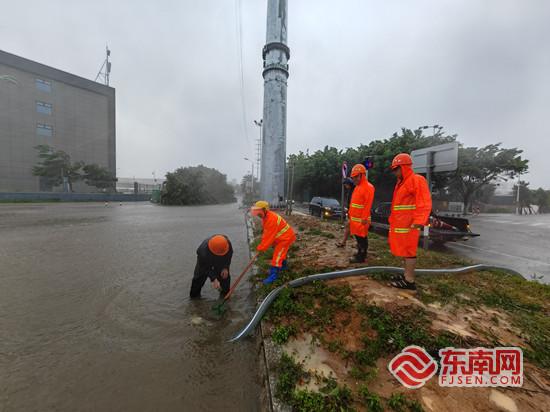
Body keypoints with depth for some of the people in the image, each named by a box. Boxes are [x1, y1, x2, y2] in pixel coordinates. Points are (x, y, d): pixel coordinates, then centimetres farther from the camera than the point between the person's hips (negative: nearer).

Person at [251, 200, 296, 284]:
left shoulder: (272, 219, -35)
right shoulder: (265, 217, -3)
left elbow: (270, 236, -31)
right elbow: (266, 232, 4)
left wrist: (261, 248, -23)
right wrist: (263, 244, -4)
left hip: (286, 238, -10)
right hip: (281, 237, 10)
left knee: (277, 255, -9)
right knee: (281, 252, 27)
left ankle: (273, 275, -1)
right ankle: (283, 265, 49)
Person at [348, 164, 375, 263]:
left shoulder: (368, 187, -14)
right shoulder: (357, 187, 15)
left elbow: (368, 204, -20)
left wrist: (364, 218, -21)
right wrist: (350, 213, 18)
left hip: (361, 219, -9)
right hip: (354, 217, 9)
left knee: (362, 238, 0)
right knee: (358, 236, 17)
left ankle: (361, 257, 9)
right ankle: (360, 254, 30)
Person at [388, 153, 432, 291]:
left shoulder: (417, 180, -10)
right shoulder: (401, 182, 18)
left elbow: (424, 204, -18)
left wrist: (418, 222, -26)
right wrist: (394, 220, 21)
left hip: (408, 225, -9)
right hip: (400, 224, 9)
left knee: (408, 251, -4)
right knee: (404, 251, 14)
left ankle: (409, 281, 5)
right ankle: (407, 275, 25)